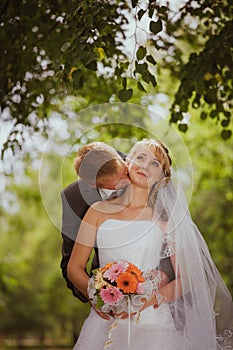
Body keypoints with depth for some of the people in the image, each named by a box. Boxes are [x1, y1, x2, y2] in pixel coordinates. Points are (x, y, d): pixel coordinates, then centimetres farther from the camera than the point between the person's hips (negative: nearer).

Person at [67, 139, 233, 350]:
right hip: (104, 321, 1)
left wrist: (147, 300, -15)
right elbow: (74, 268, 6)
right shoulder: (99, 212, 6)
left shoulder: (165, 219, 3)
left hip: (151, 322, -1)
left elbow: (187, 278, 0)